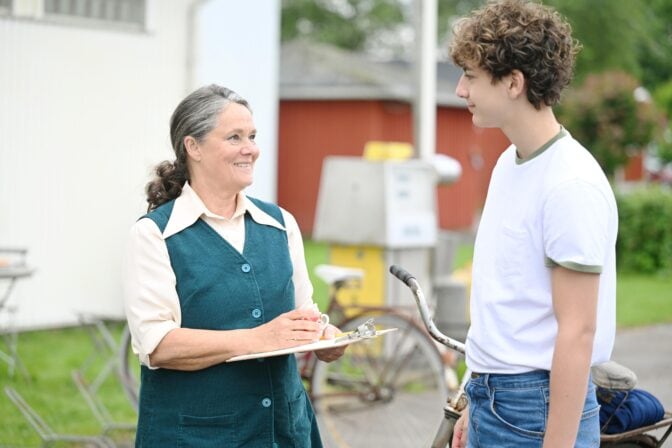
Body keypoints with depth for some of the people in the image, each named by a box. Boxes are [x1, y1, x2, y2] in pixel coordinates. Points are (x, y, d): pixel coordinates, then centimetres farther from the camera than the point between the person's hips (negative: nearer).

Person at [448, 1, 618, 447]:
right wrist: (478, 407, 18)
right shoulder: (509, 163, 9)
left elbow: (577, 332, -20)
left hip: (537, 410, -8)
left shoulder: (572, 185, -18)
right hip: (492, 399, 8)